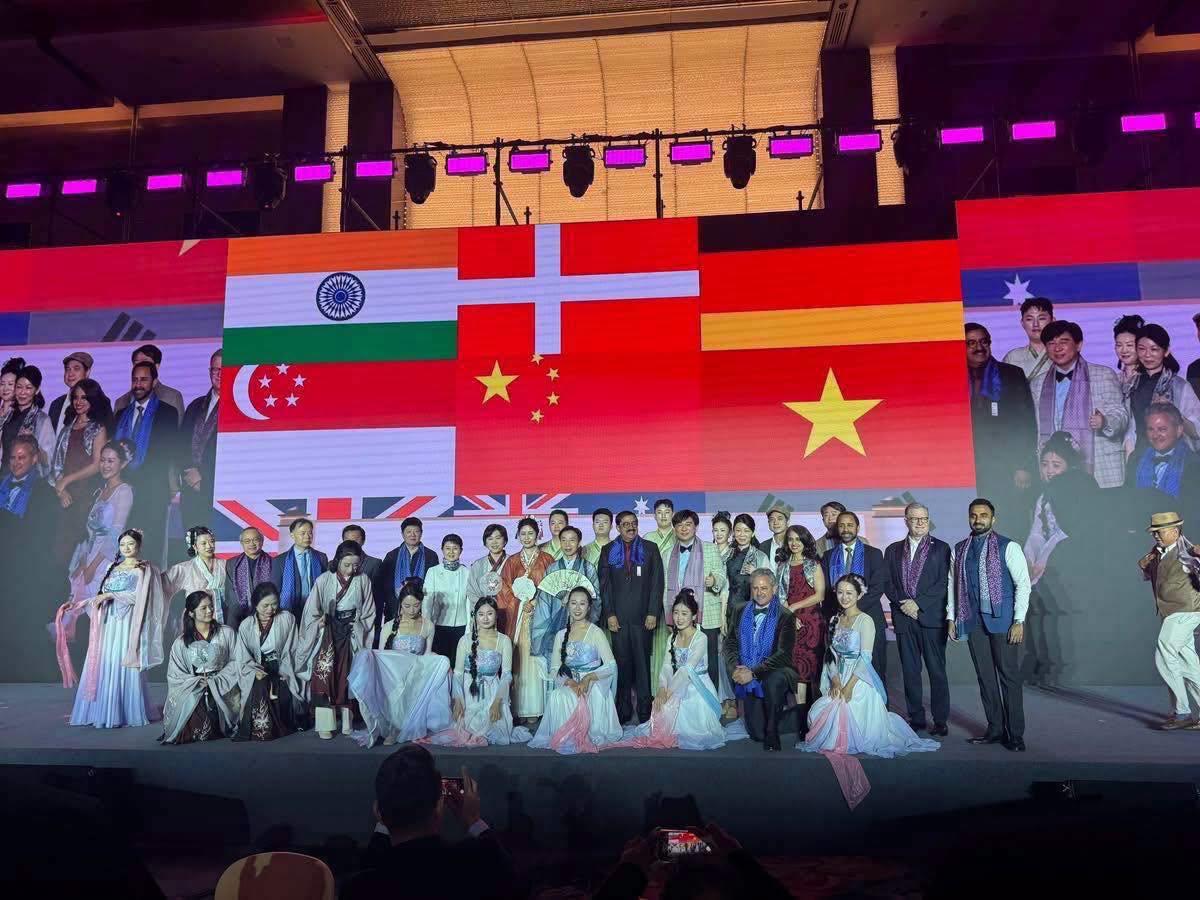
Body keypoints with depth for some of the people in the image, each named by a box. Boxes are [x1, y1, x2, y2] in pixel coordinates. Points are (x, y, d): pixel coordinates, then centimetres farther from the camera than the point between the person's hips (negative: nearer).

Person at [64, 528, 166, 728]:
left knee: (123, 665, -9)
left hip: (127, 623, -5)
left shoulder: (144, 569, 2)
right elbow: (102, 595, 18)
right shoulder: (113, 568, 19)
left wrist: (110, 595, -12)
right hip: (109, 622, 5)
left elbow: (138, 596, -8)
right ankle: (101, 711, 7)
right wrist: (77, 604, 8)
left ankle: (125, 713, -4)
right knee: (103, 664, 1)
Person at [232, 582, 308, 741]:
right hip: (257, 673, 1)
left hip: (282, 673, -1)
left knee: (281, 696, -28)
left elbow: (293, 650, 0)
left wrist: (282, 673, -11)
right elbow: (243, 658, 2)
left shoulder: (287, 619, 0)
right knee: (259, 690, -30)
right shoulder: (246, 626, 4)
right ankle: (259, 732, -13)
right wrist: (255, 671, -17)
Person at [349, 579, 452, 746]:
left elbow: (427, 656, 11)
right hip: (392, 676, -2)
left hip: (417, 677, 2)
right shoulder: (390, 627, 4)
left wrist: (441, 663, -8)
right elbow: (379, 655, 3)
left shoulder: (428, 626, 8)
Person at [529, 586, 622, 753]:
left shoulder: (596, 633, -2)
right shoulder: (561, 635, 11)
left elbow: (611, 665, -8)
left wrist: (588, 678, -23)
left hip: (593, 685, -3)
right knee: (556, 696, -30)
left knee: (584, 698, -35)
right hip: (568, 685, 3)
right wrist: (570, 682, -15)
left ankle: (585, 737, -14)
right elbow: (555, 669, 7)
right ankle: (564, 737, -13)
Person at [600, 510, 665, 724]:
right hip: (618, 616, 1)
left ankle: (645, 710, 7)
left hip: (642, 616, -1)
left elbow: (657, 582, 3)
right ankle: (622, 711, 8)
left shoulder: (650, 548, 8)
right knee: (621, 662, 1)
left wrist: (652, 613, -4)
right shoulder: (608, 551, 10)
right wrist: (609, 614, -2)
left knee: (642, 662, 0)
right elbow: (604, 585, 6)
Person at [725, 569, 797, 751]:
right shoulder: (743, 612, 9)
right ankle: (762, 735, 33)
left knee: (773, 682, -39)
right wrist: (735, 669, -9)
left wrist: (753, 672, -21)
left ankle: (772, 736, -19)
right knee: (756, 733, -6)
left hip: (776, 672, -3)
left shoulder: (785, 616, -6)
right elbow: (731, 644, 11)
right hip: (748, 675, 4)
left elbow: (783, 654, -14)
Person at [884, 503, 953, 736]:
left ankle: (940, 721, 7)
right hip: (904, 619, 3)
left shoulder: (941, 548, 4)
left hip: (931, 618, -3)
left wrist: (918, 603, -11)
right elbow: (888, 584, 9)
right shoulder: (893, 550, 13)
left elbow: (943, 584, -4)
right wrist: (902, 603, -7)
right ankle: (916, 718, 14)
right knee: (910, 671, 6)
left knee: (937, 671, 0)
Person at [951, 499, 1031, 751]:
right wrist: (952, 617, 8)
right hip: (973, 620, 4)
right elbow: (953, 585, 15)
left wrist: (1019, 621, -10)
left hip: (1001, 619, -4)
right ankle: (995, 729, 17)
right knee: (985, 676, 8)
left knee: (1009, 675, -2)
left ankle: (1015, 734, 6)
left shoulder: (1008, 547, -1)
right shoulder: (960, 550, 11)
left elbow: (1023, 584, -4)